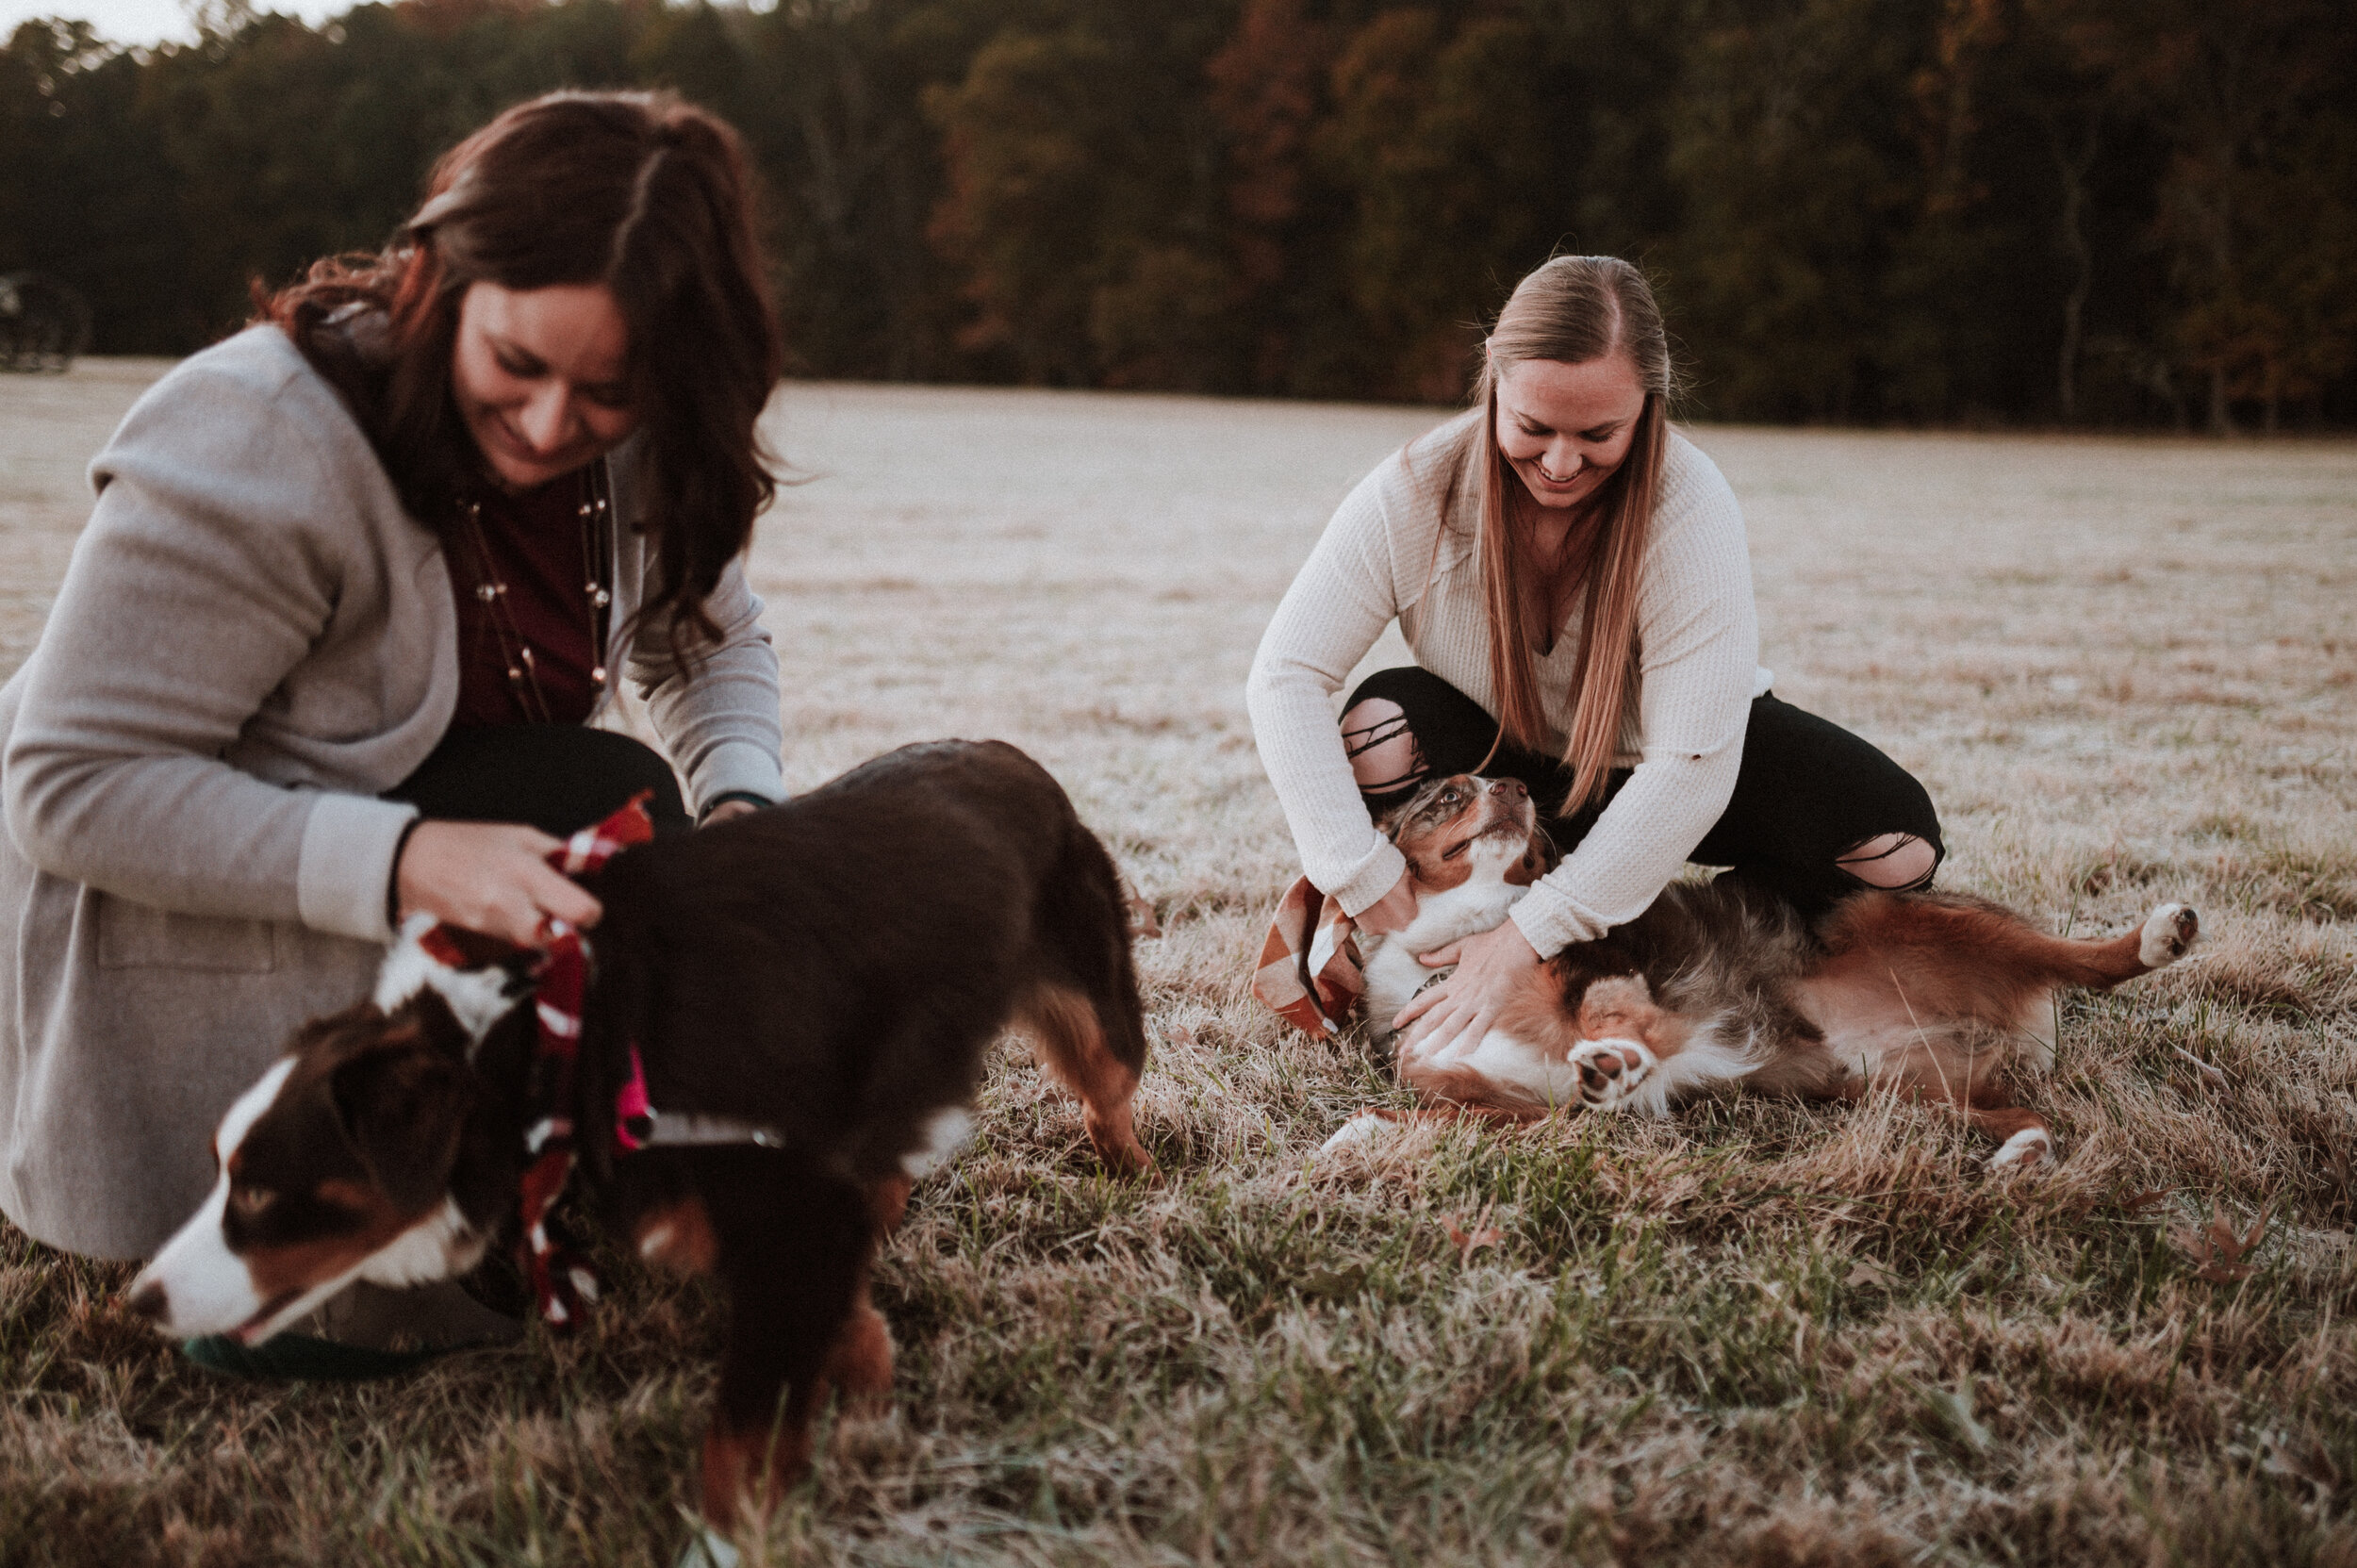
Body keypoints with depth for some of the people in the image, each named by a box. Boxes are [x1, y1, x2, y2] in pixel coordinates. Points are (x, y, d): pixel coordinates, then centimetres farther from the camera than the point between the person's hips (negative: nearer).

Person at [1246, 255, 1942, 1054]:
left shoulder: (1690, 509, -30)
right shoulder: (1418, 488, -24)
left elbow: (1692, 766, -34)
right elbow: (1286, 674, -23)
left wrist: (1529, 937, -36)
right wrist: (1368, 881, -32)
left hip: (1649, 762, -1)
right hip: (1502, 755, 1)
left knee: (1898, 844, -24)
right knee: (1379, 730, -32)